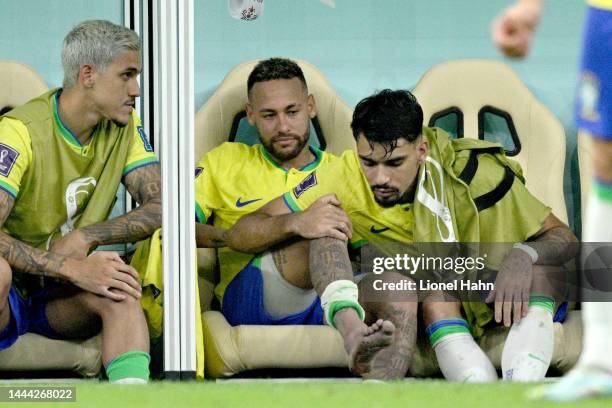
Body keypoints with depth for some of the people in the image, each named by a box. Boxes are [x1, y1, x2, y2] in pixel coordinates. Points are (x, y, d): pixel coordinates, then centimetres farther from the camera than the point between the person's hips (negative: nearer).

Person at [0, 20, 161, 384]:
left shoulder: (124, 128, 3)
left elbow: (160, 209, -3)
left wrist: (85, 237, -17)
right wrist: (73, 268, -33)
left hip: (60, 299, 5)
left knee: (119, 285, -29)